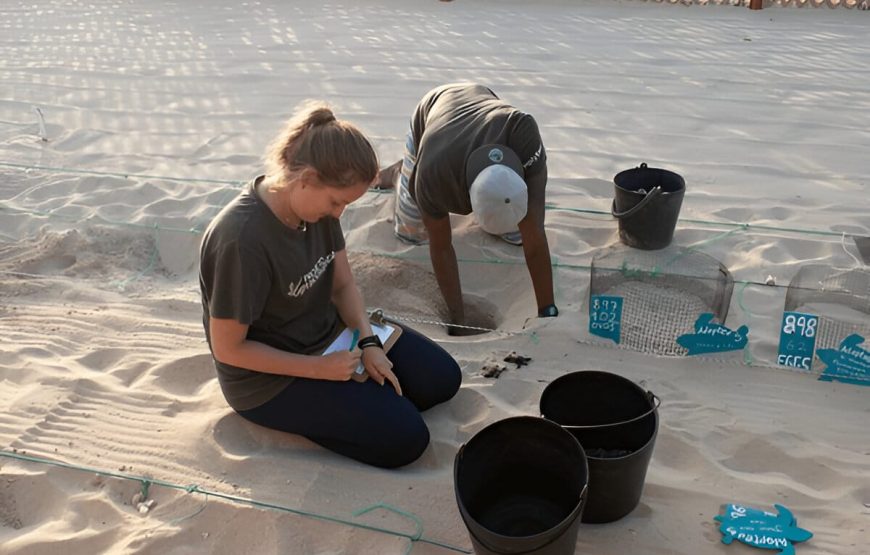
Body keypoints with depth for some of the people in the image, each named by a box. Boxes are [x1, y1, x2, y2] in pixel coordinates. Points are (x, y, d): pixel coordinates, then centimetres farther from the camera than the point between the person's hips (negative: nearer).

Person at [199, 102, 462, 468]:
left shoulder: (318, 203, -9)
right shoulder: (242, 239, -32)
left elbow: (343, 284, 3)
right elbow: (228, 348, -23)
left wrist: (369, 343, -12)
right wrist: (319, 369, -21)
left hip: (328, 333, 8)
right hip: (269, 378, -7)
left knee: (442, 378, 4)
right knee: (404, 437, -15)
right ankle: (302, 415, 3)